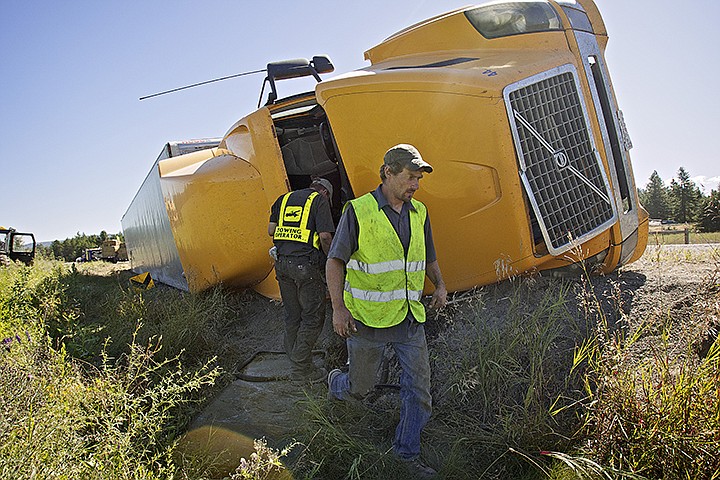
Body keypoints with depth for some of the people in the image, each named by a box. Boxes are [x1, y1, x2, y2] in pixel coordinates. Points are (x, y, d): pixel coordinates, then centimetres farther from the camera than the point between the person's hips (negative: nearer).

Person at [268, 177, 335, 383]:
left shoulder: (285, 198, 18)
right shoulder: (320, 200, 0)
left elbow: (271, 230, 15)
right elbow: (325, 236, -11)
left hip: (282, 262, 7)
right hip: (306, 264, -7)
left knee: (292, 315, 16)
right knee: (313, 317, 3)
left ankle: (295, 360, 25)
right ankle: (302, 368, 5)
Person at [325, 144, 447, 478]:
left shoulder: (419, 213, 7)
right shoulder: (358, 211, -10)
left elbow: (428, 258, 19)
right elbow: (335, 262, -9)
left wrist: (440, 285, 1)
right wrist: (339, 307, -17)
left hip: (410, 318, 5)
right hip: (367, 319, -5)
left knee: (419, 389, 8)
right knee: (359, 388, 12)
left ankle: (408, 451, 30)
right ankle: (335, 382, 48)